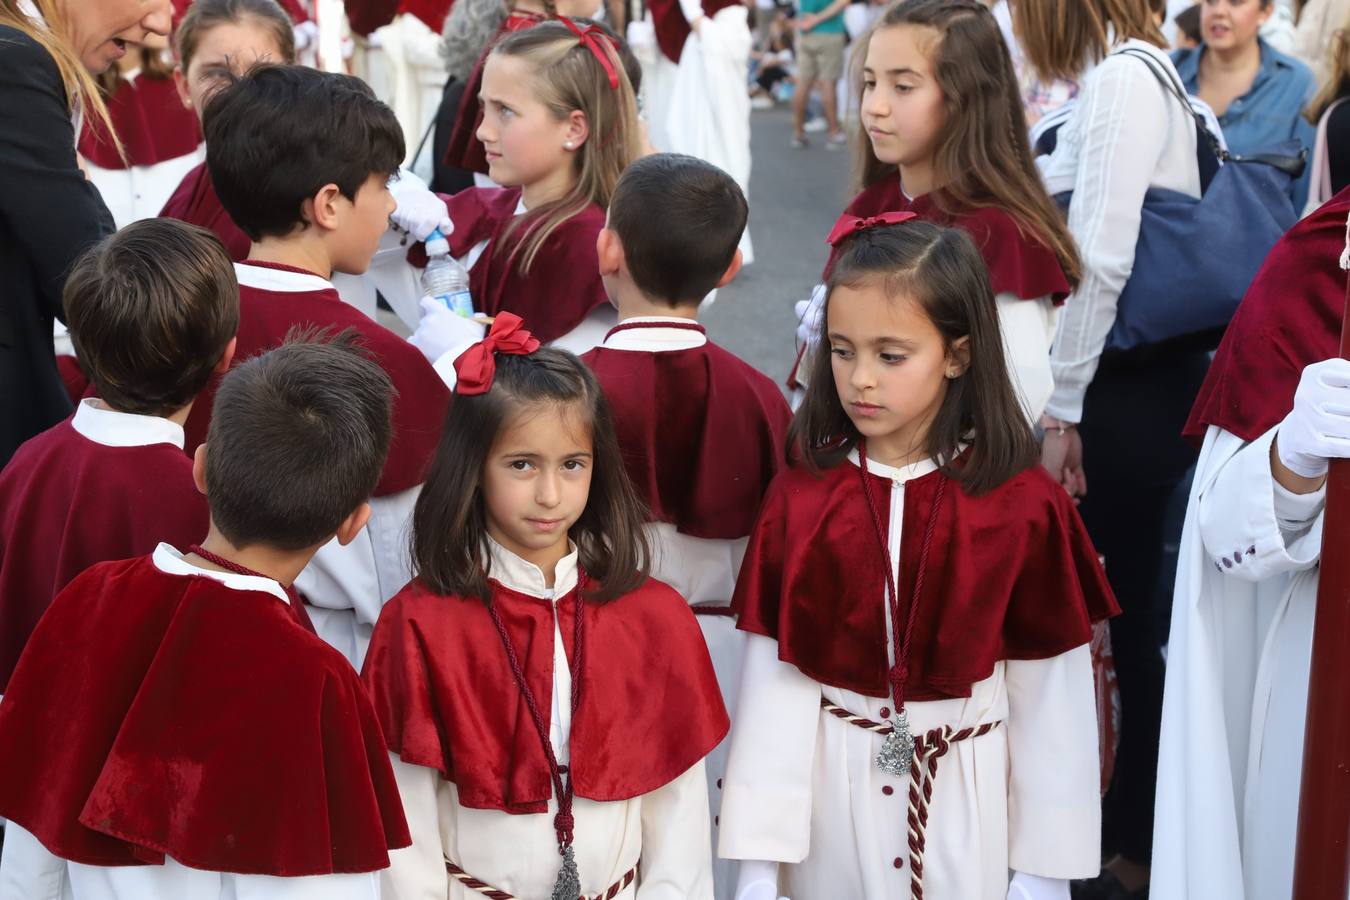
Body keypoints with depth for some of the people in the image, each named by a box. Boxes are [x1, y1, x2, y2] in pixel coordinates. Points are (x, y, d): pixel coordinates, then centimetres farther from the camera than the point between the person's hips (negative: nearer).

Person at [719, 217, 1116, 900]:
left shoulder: (1024, 507, -11)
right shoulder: (799, 497, -7)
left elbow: (1049, 698, -7)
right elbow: (773, 680, -9)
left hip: (968, 805, -1)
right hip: (829, 796, 1)